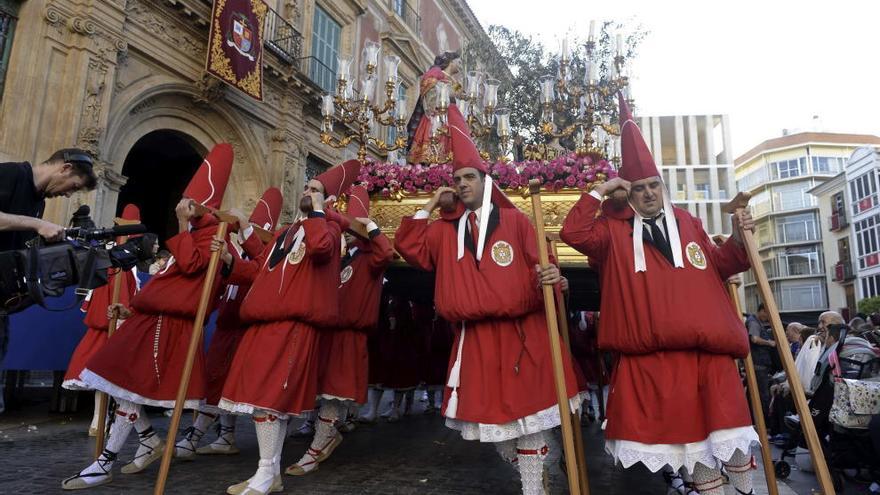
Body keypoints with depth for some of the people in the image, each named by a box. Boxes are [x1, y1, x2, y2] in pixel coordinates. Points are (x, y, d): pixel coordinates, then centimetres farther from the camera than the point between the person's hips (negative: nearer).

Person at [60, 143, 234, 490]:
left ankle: (104, 465, 4)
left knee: (130, 387, -7)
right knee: (120, 383, 10)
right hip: (152, 317, 10)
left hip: (168, 323, -10)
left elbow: (189, 264, -25)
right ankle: (150, 441, 22)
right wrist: (133, 309, 21)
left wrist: (183, 224, -18)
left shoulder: (213, 233, -7)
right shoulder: (193, 234, 23)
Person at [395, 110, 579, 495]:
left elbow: (535, 268, -5)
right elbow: (409, 248, 7)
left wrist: (546, 278, -28)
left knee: (525, 413, 2)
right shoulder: (447, 229, 13)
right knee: (487, 415, 13)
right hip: (474, 340, 5)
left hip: (520, 333, -4)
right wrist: (430, 207, 5)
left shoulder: (515, 221, 0)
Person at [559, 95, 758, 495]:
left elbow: (718, 266, 20)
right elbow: (573, 232, -10)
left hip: (708, 347, 3)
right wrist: (599, 192, -6)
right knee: (691, 430, 7)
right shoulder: (615, 231, 6)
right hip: (653, 352, -2)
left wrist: (737, 240, 3)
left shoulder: (687, 224, 16)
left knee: (728, 421, 4)